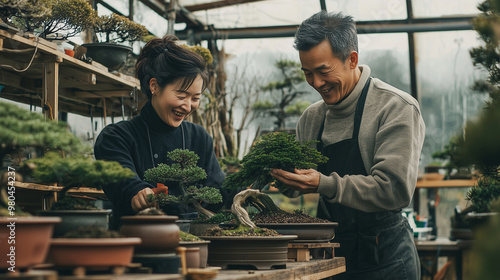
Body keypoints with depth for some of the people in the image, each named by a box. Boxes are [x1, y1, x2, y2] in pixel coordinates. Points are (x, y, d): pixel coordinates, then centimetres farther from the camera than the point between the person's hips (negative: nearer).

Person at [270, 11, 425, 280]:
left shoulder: (397, 107, -11)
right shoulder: (311, 117, 9)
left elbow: (395, 189, -21)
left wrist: (325, 185, -29)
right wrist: (284, 171, -7)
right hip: (328, 256, 6)